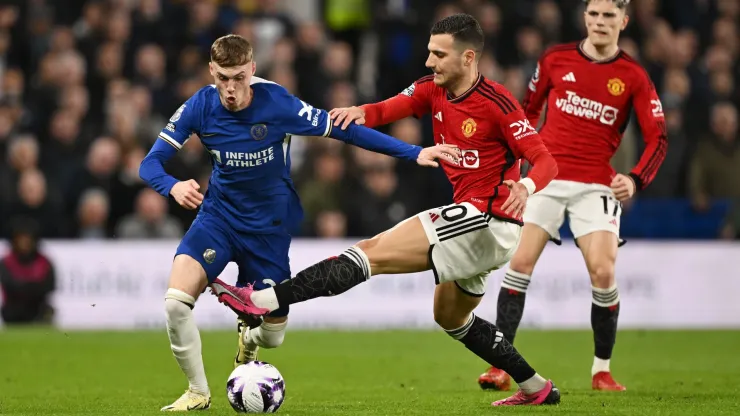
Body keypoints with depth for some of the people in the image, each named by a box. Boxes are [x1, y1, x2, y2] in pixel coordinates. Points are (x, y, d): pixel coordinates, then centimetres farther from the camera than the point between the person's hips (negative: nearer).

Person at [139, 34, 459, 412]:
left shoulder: (278, 104, -21)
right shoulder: (199, 108, -15)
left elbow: (342, 129, -15)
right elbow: (151, 164, -13)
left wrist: (414, 153, -17)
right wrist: (173, 187, -38)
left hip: (269, 228, -1)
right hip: (218, 215, 1)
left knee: (273, 334, 6)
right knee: (175, 302, -23)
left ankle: (248, 340, 47)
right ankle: (198, 392, 0)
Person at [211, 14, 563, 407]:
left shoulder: (497, 103, -15)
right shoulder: (432, 90, 6)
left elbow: (545, 161, -17)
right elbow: (390, 109, -8)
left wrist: (526, 186, -39)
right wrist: (361, 112, -31)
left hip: (487, 218, -10)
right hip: (476, 225, 10)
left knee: (373, 252, -17)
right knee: (451, 318, 26)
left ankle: (264, 300, -26)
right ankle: (536, 388, 35)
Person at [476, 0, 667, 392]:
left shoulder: (633, 77, -1)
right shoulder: (556, 59, 3)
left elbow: (657, 138, -3)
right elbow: (528, 109, 17)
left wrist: (635, 180, -19)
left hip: (596, 185, -1)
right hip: (545, 177, 1)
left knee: (603, 272, -12)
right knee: (521, 262, -9)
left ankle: (602, 370, 5)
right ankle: (500, 365, -4)